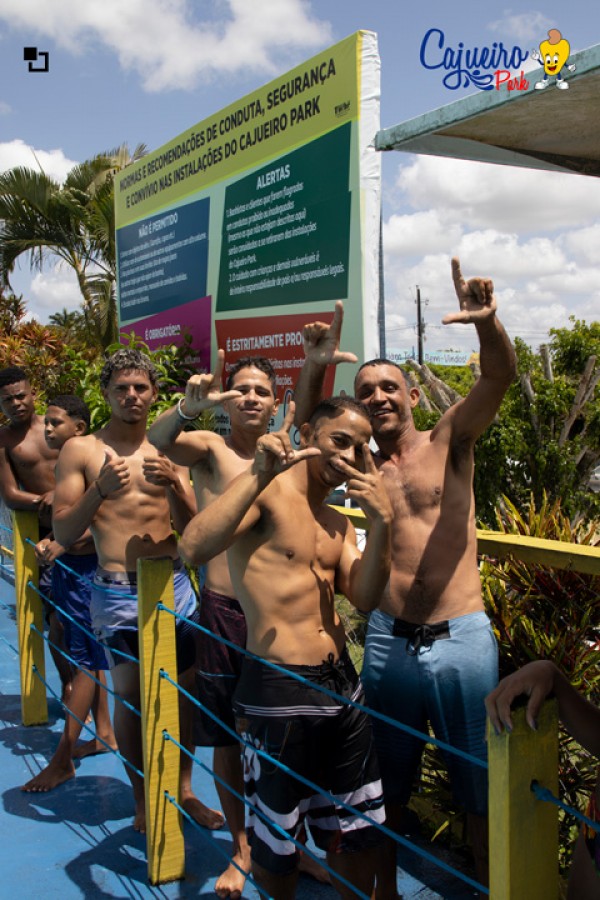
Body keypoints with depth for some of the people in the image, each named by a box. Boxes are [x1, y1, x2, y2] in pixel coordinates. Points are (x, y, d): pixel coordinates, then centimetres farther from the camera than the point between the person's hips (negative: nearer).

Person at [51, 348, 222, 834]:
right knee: (130, 694, 2)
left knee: (185, 689, 8)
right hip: (117, 592, -3)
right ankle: (143, 800, 21)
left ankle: (185, 790, 27)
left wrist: (172, 485, -14)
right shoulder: (81, 450, 1)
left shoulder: (170, 450, 8)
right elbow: (63, 532, -3)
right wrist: (99, 490, -20)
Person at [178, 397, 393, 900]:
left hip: (342, 684, 7)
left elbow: (365, 597, -2)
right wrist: (260, 472, -32)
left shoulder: (337, 523, 13)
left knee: (358, 831, 19)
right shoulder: (266, 492, -10)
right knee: (276, 842, 10)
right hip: (278, 691, -7)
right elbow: (194, 550, -28)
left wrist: (381, 522, -13)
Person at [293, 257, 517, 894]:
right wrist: (314, 368, -19)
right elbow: (306, 433, -4)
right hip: (387, 640, 3)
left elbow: (499, 376, -13)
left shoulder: (449, 441, 1)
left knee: (480, 786, 11)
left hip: (461, 638, -2)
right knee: (385, 782, 18)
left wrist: (486, 322, -33)